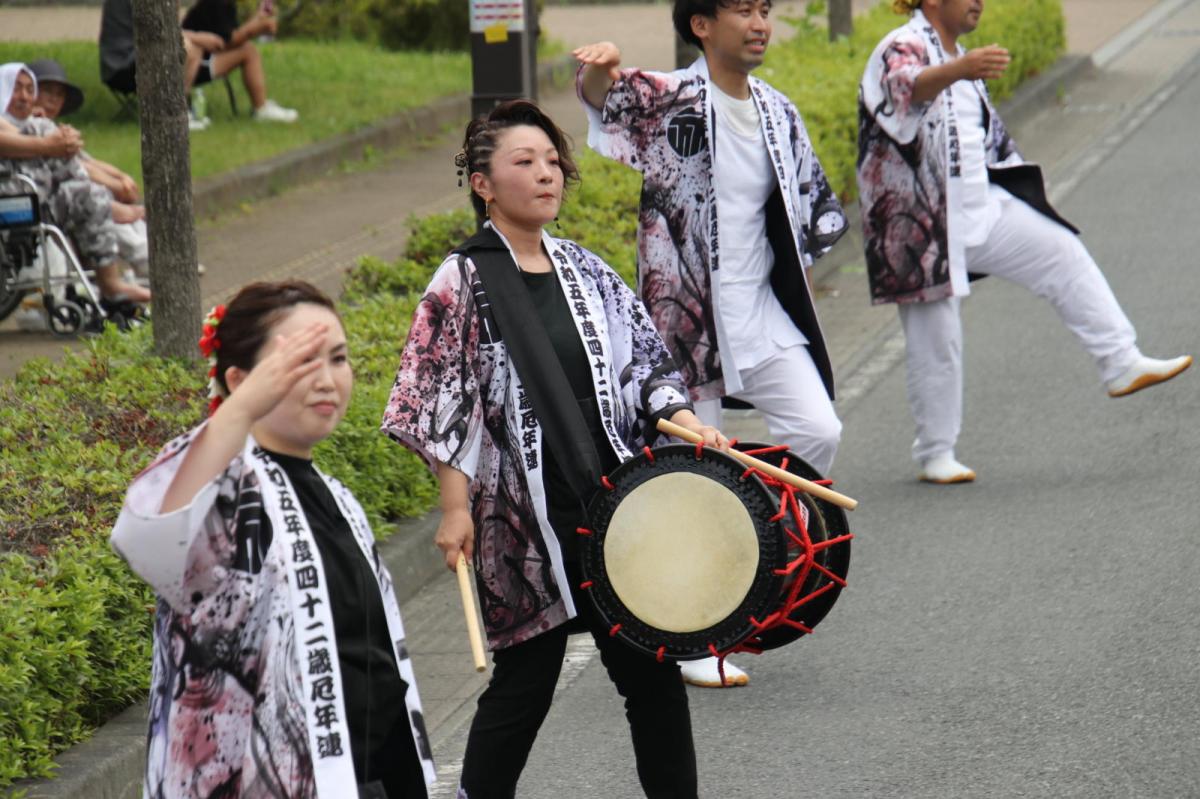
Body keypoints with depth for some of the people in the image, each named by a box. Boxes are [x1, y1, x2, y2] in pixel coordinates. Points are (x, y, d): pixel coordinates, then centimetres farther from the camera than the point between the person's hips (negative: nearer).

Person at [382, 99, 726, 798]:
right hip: (528, 519, -5)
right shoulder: (465, 283, -5)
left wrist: (682, 418, -3)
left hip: (616, 504, 5)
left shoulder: (585, 271, 10)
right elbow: (444, 407, -7)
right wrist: (457, 507, -12)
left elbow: (644, 362, 15)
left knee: (653, 668, 8)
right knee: (526, 678, 1)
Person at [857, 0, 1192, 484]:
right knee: (935, 343, -2)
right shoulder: (903, 49, -14)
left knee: (1063, 255, -2)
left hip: (979, 208, 8)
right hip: (923, 223, -8)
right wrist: (958, 71, -61)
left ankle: (1122, 363, 3)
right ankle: (934, 454, 9)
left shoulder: (957, 57, 14)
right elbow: (908, 87, -40)